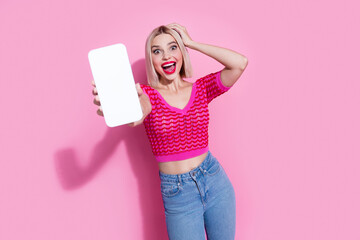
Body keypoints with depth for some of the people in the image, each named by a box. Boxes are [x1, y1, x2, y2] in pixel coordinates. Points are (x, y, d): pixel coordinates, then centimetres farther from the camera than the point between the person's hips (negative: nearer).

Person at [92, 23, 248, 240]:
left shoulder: (201, 88, -2)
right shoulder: (148, 94, -8)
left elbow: (240, 62, -16)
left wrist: (191, 42, -12)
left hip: (215, 181, 3)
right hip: (177, 193, -2)